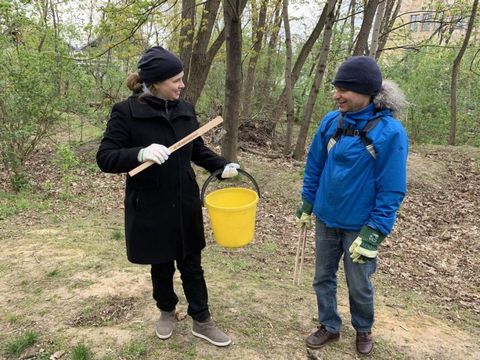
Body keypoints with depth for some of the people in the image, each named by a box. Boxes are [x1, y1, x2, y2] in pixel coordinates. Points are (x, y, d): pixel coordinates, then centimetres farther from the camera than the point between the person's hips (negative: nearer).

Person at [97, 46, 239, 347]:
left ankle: (202, 321, 30)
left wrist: (222, 166, -6)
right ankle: (167, 312, 42)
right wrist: (140, 153, -34)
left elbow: (198, 150, 11)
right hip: (149, 208, -3)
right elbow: (105, 158, -16)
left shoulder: (185, 110, 1)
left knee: (192, 265, 13)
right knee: (161, 266, 16)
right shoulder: (126, 113, -13)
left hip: (185, 204, 3)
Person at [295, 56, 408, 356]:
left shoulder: (390, 132, -19)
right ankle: (329, 327, 40)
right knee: (323, 278, 17)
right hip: (326, 220, 4)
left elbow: (392, 190, -16)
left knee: (359, 286, 14)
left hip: (360, 226, -4)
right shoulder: (331, 122, -5)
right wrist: (306, 205, 10)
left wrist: (374, 232, -19)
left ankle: (364, 330, 42)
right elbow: (315, 166, 7)